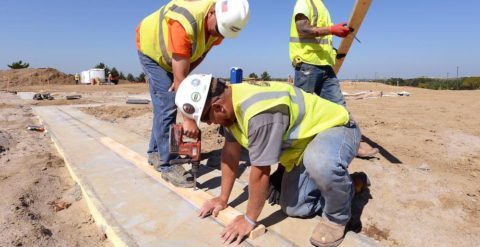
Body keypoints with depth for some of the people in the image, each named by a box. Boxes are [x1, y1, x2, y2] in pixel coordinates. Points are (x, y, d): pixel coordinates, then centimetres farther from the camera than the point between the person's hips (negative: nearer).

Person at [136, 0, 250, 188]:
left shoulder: (221, 21, -20)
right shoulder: (185, 24, -42)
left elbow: (202, 52, -6)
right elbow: (180, 77, -41)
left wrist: (182, 76, -21)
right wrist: (188, 118, -40)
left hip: (173, 57, 7)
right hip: (151, 49, -7)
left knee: (163, 105, 11)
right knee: (167, 106, -16)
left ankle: (155, 153, 26)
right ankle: (167, 165, -7)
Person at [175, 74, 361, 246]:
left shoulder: (259, 112, -38)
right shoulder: (230, 101, -8)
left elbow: (261, 172, -29)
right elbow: (230, 151, -1)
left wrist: (250, 219, -14)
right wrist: (223, 199, 4)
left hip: (335, 128, -8)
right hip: (306, 138, 8)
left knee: (321, 164, -41)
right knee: (293, 208, 2)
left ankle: (337, 217, -10)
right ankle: (340, 185, 25)